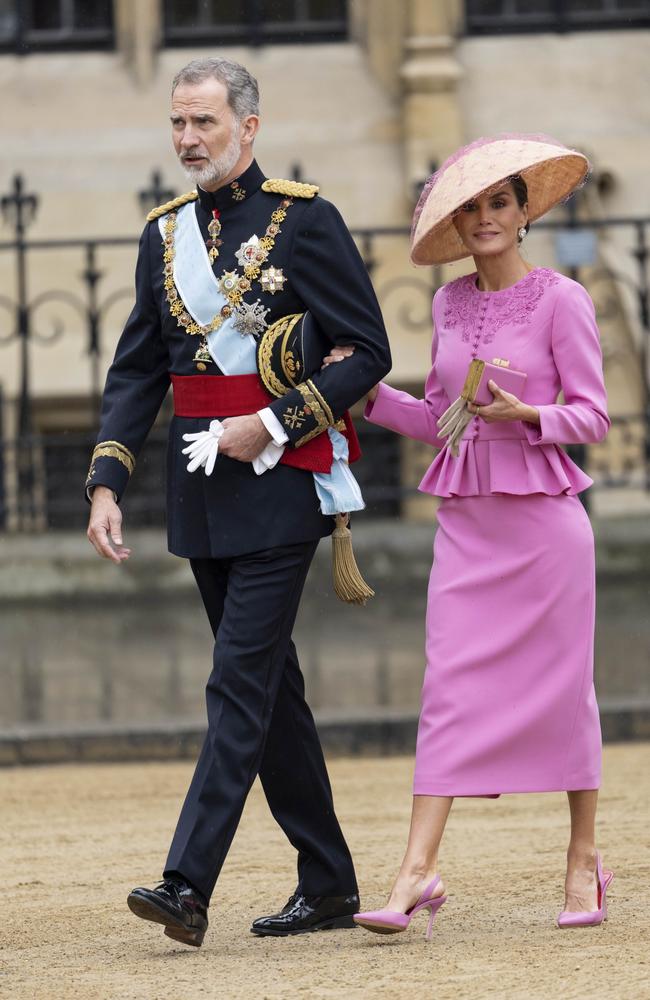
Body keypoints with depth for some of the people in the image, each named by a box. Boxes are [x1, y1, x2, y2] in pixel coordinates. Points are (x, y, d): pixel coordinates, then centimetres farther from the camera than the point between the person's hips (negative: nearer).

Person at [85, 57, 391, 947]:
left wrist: (272, 423, -15)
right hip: (202, 501, 7)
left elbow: (368, 354, -7)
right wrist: (107, 484, 0)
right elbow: (135, 373, 12)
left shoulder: (304, 220, -6)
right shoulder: (166, 235, 11)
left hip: (278, 487, -7)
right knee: (270, 688, 12)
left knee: (241, 682, -12)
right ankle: (328, 886, 20)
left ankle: (189, 885, -17)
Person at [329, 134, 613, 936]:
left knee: (561, 685, 4)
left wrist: (527, 415, -21)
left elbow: (592, 416, -4)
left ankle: (583, 858, 19)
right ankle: (417, 872, -12)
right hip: (466, 517, 4)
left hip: (542, 516, -4)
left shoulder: (560, 300, -4)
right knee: (449, 686, -5)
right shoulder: (451, 303, 11)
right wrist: (369, 395, 4)